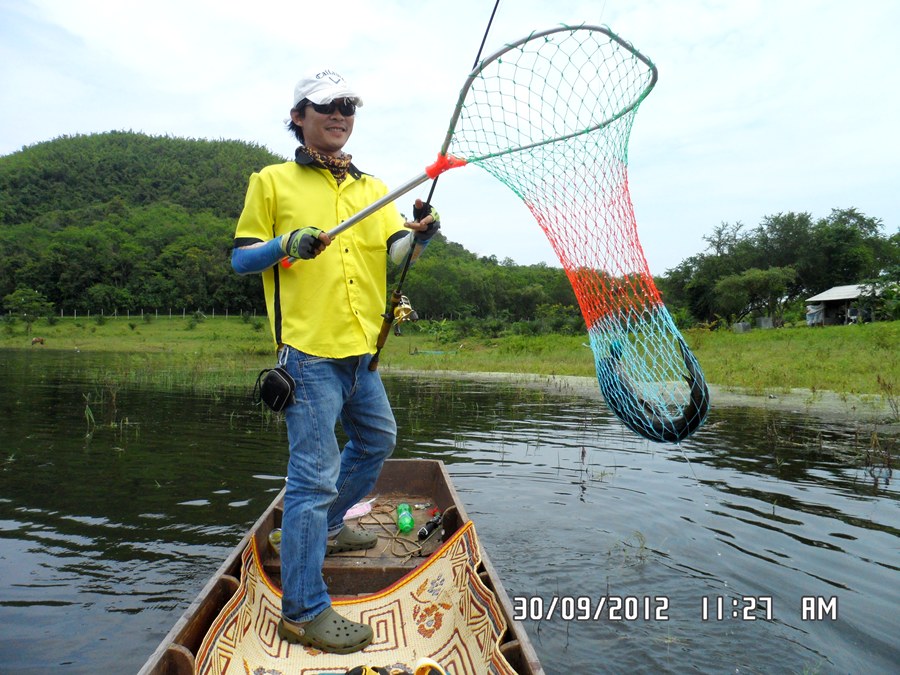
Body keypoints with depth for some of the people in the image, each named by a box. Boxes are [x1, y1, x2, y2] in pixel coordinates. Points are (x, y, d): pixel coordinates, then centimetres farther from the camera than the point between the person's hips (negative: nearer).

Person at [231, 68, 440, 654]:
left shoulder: (372, 188, 17)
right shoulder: (272, 182, 3)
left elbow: (397, 253, 4)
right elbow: (241, 258, 2)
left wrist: (420, 233, -19)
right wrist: (288, 244, -17)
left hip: (360, 348, 7)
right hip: (309, 348, -7)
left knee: (378, 439, 21)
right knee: (315, 472, -8)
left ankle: (326, 527, 42)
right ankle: (303, 610, 3)